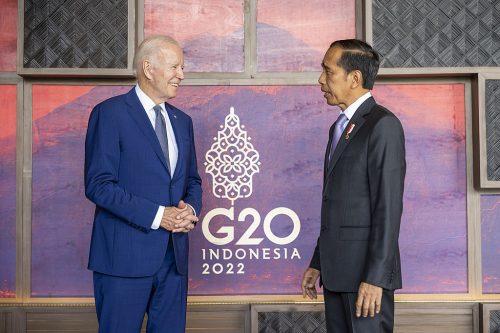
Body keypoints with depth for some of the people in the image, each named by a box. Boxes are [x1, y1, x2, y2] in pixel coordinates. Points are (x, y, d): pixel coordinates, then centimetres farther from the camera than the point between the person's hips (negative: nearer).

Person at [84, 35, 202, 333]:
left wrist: (191, 210, -2)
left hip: (174, 254, 6)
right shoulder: (110, 113, -6)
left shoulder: (182, 121, 15)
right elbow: (98, 184, -13)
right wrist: (157, 216, -17)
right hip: (126, 255, -6)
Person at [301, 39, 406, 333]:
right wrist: (318, 263, 17)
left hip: (366, 273, -8)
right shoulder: (340, 127, 16)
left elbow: (389, 207, -17)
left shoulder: (383, 125, -11)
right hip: (337, 270, 8)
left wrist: (375, 277, -20)